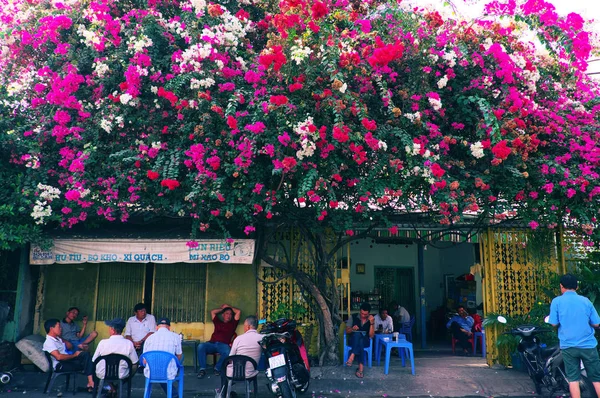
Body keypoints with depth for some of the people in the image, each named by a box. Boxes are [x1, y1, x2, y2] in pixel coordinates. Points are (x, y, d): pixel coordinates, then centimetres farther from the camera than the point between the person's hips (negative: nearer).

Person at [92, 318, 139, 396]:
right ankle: (114, 389, 26)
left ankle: (113, 389, 34)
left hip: (103, 375, 1)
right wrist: (128, 374, 16)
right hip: (122, 376, -1)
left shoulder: (103, 342, -12)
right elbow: (134, 365, -4)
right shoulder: (129, 343, -11)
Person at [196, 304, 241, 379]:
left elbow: (238, 312, 19)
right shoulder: (218, 322, 29)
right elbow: (212, 312, 31)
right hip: (212, 343, 2)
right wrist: (222, 308, 39)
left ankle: (217, 368, -16)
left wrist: (229, 307, 30)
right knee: (200, 346, -30)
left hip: (223, 345, -2)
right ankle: (202, 369, -25)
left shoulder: (232, 324, 23)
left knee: (227, 352, -37)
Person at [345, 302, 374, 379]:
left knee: (360, 341, -38)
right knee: (357, 334, -38)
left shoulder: (371, 320, 0)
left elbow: (371, 336, -8)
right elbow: (347, 331, 1)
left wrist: (372, 323, -20)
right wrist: (352, 329, -22)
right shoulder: (354, 317, -2)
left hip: (365, 341, 0)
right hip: (353, 340, 0)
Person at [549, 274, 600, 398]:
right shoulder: (585, 301, 1)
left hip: (568, 346, -1)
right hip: (588, 345, 1)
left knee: (573, 379, 5)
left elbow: (554, 324, -5)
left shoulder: (557, 301, -4)